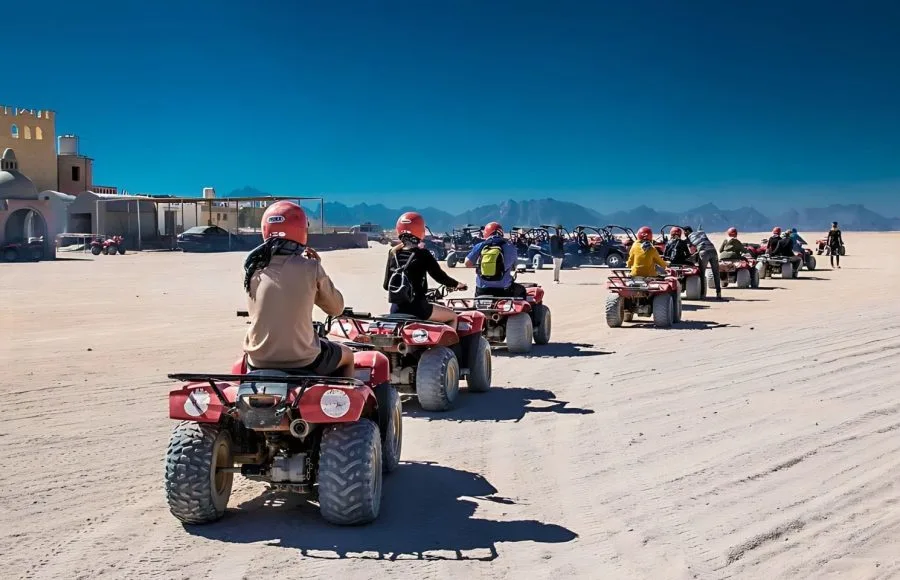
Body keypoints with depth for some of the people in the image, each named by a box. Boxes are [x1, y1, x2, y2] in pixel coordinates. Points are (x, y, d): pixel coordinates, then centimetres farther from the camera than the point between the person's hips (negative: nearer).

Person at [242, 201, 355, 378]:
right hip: (302, 361, -3)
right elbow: (336, 308, 0)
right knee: (347, 355, 28)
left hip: (259, 362, 3)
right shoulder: (310, 268, -13)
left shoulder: (252, 268, -4)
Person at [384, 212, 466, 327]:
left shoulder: (393, 253, 4)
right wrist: (456, 284, 12)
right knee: (453, 317, 15)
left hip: (396, 309, 6)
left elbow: (386, 284, 8)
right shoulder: (422, 254, -11)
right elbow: (440, 276, -6)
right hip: (417, 308, -6)